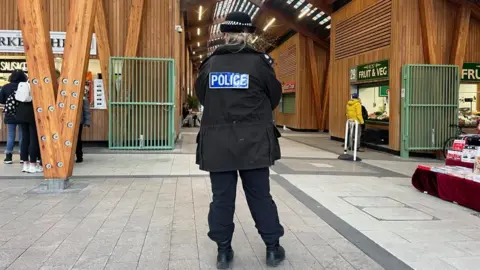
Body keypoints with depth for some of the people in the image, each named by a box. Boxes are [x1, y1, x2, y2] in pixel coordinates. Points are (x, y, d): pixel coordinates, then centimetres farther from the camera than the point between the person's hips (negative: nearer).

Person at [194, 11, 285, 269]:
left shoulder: (210, 63, 3)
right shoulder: (259, 62, -6)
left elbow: (201, 96, 15)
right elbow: (274, 98, 6)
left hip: (217, 142, 2)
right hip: (252, 141, -2)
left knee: (222, 197, 8)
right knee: (260, 195, 9)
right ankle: (273, 248, 19)